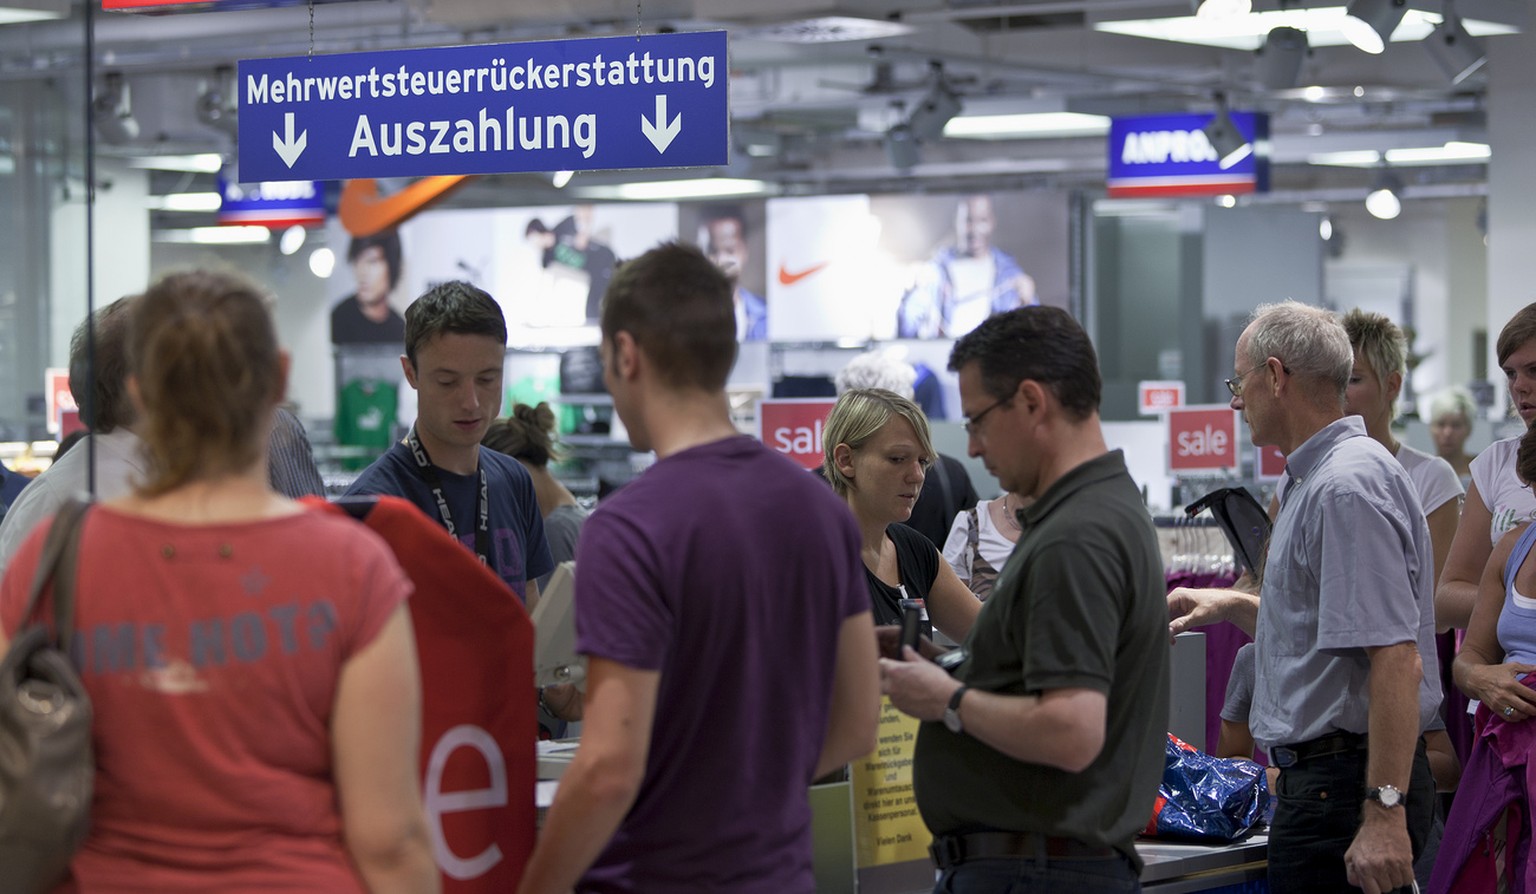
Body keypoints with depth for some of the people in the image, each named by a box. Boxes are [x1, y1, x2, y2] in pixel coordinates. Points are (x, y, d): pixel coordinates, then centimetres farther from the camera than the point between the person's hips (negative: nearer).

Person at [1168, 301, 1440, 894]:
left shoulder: (1346, 488, -18)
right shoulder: (1318, 478, 16)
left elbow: (1396, 659, -25)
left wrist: (1385, 812, -28)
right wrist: (1231, 607, 22)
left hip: (1344, 783, -11)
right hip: (1320, 773, 11)